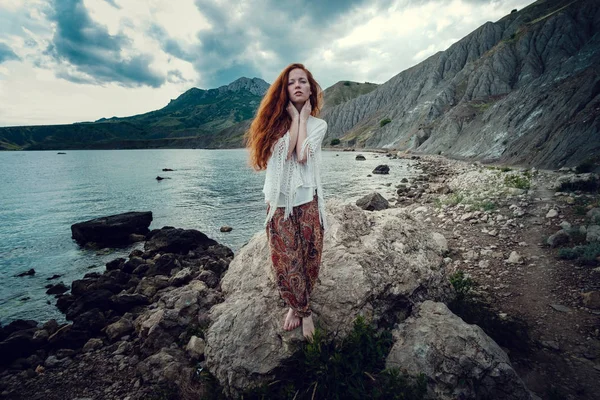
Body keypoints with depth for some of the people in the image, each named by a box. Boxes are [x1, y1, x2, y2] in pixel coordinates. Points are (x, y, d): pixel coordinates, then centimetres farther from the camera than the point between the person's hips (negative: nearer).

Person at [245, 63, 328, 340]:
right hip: (279, 201, 1)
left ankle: (298, 307, 33)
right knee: (285, 262, 4)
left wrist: (303, 115, -6)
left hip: (307, 201, 0)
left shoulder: (318, 124, 3)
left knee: (308, 260, 7)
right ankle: (302, 309, 29)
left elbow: (302, 155, -16)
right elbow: (285, 151, -15)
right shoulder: (276, 121, 4)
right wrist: (294, 117, -7)